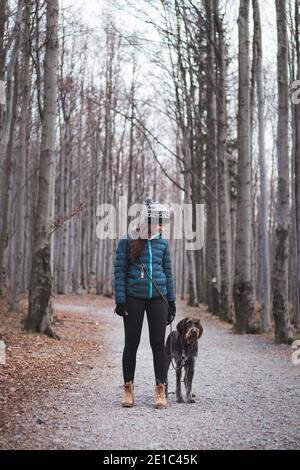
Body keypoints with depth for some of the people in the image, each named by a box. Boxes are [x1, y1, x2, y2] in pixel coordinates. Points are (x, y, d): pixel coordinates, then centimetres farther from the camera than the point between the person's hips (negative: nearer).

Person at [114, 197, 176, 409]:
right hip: (134, 298, -2)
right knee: (132, 343, 5)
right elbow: (120, 272, -2)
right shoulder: (128, 242, -2)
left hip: (158, 298, 2)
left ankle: (161, 390, 10)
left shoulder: (162, 243, 7)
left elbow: (168, 273, 12)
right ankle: (129, 389, 16)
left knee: (158, 344, 2)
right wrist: (120, 300, -8)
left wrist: (172, 302, 9)